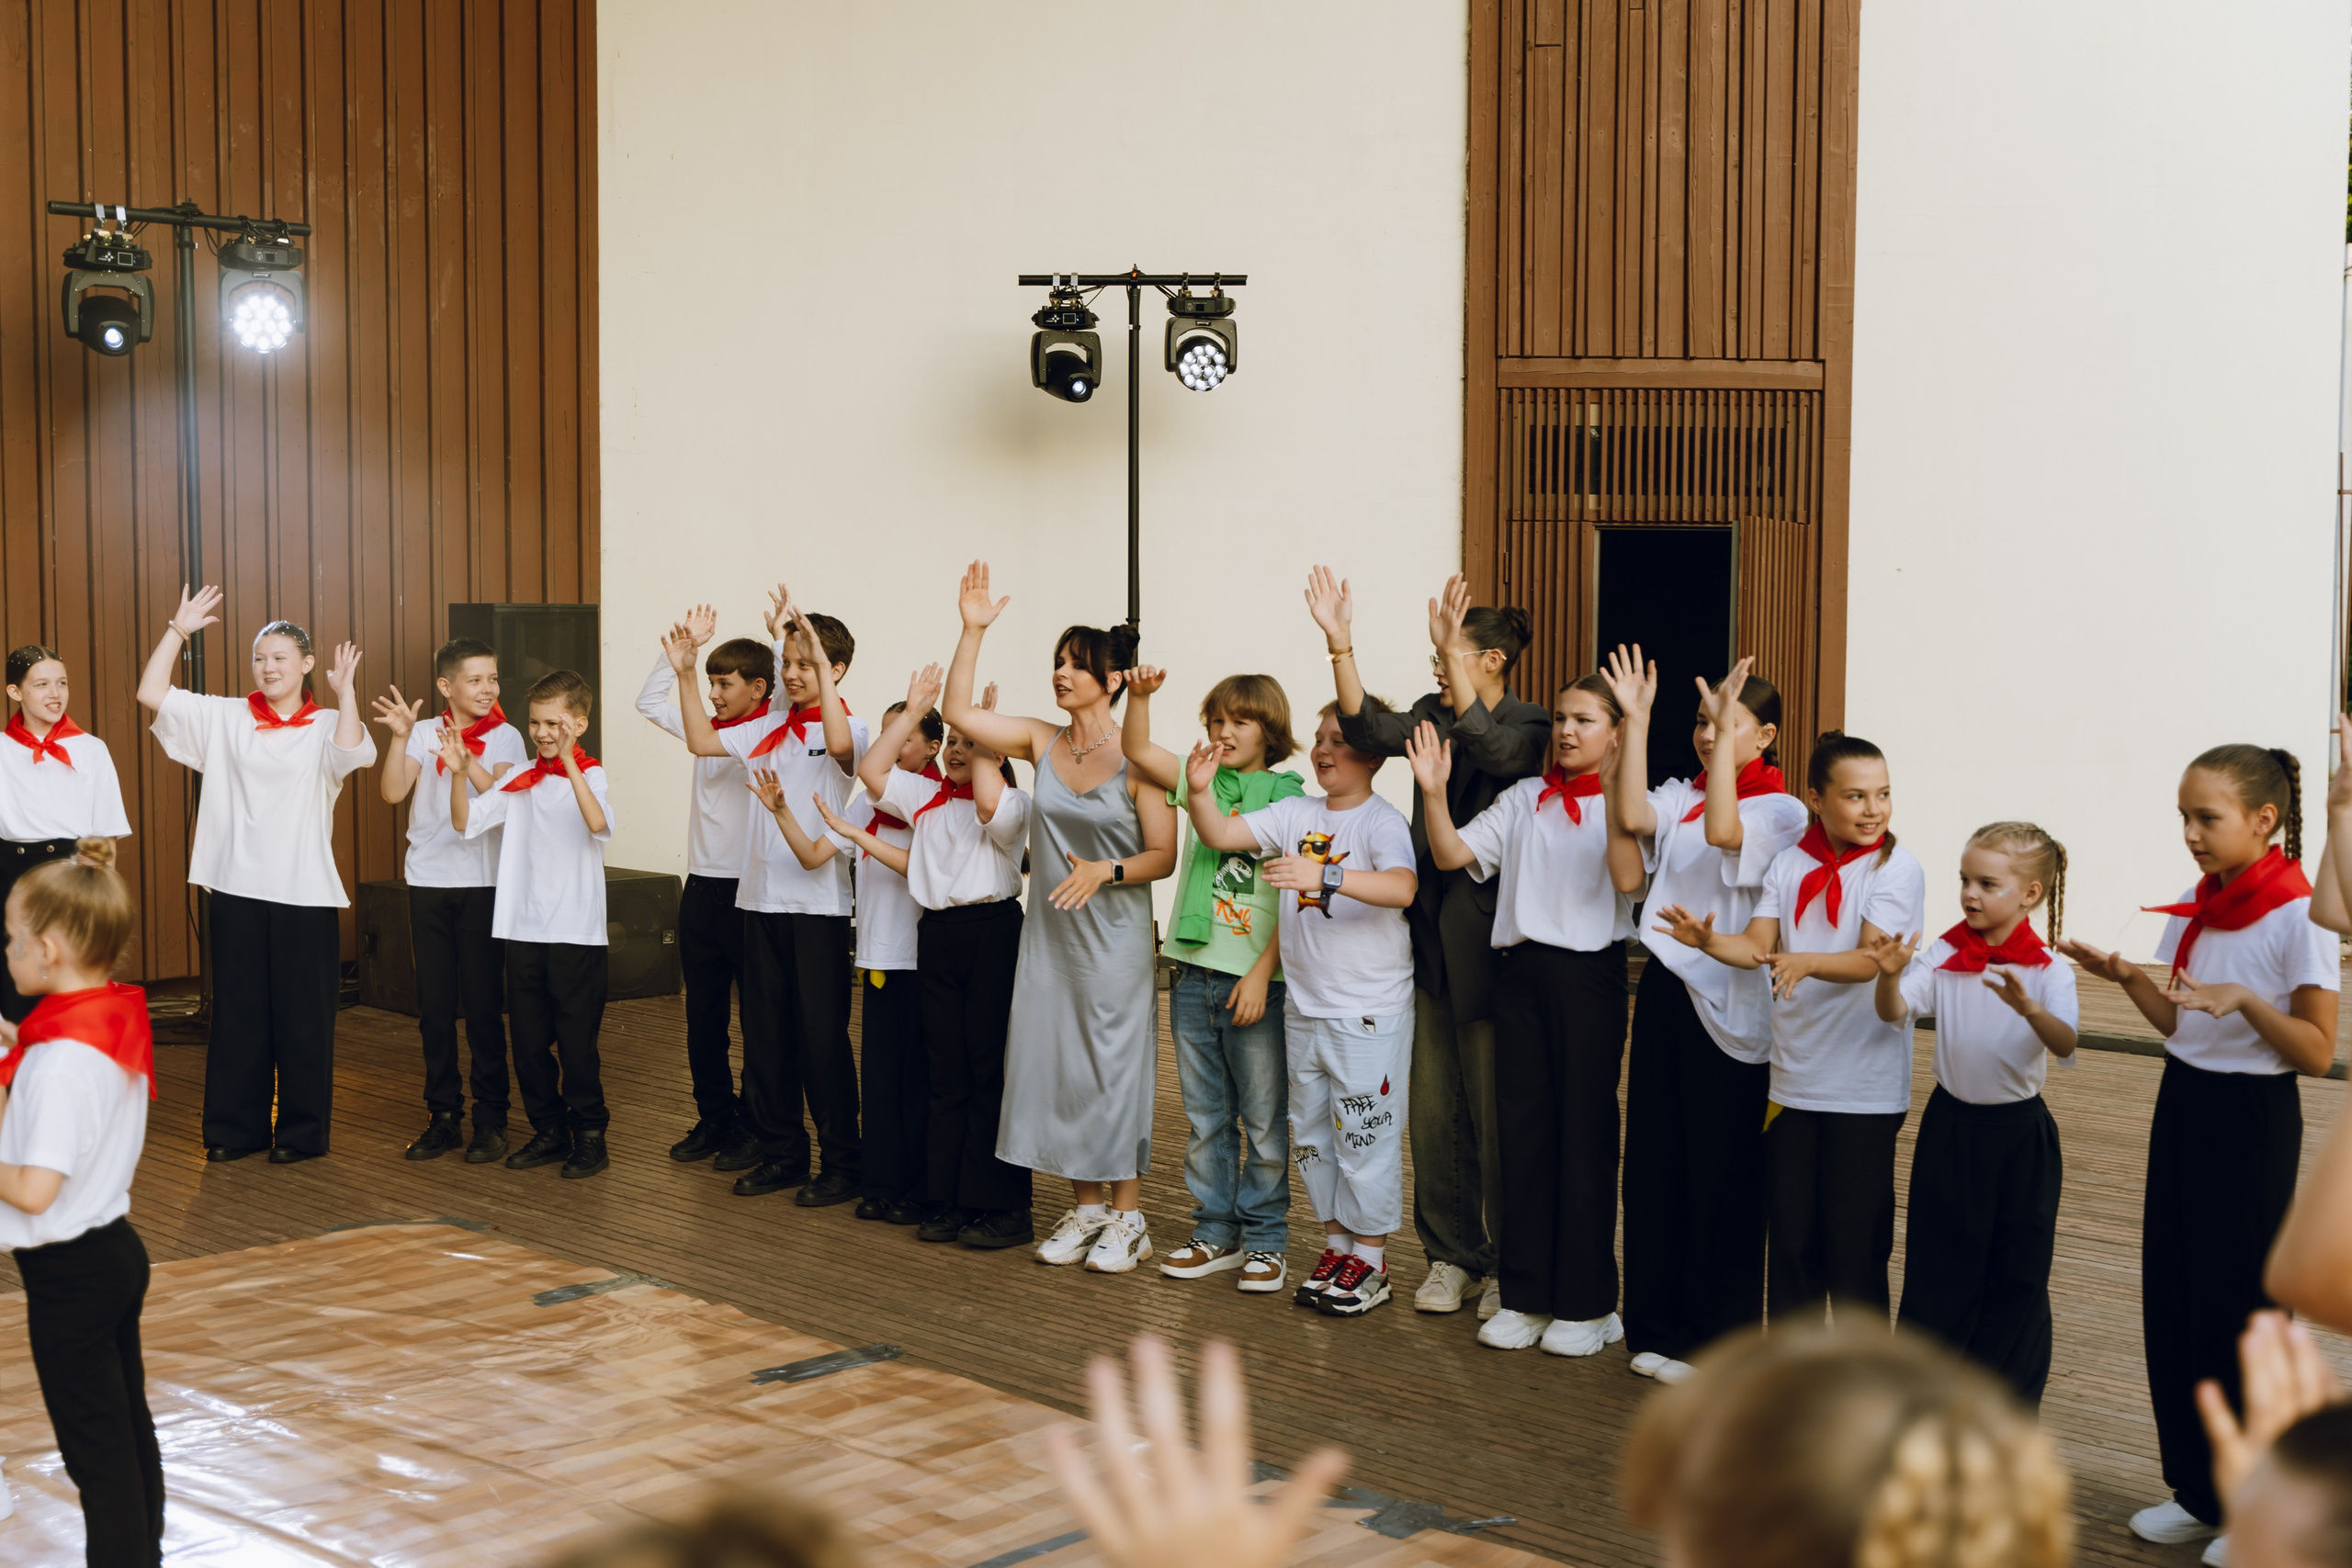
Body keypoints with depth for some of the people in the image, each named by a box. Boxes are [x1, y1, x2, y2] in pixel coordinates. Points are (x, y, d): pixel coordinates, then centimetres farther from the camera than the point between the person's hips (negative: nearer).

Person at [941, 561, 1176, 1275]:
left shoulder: (1135, 758, -10)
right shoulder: (1042, 743, 4)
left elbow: (1163, 855, -9)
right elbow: (958, 712, -2)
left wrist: (1105, 871, -25)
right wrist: (972, 630, -7)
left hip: (1115, 936, -5)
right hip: (1049, 931, 5)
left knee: (1115, 1064, -1)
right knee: (1056, 1063, 8)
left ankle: (1127, 1216, 11)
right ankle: (1084, 1207, 20)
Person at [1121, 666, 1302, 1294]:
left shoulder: (1290, 801, -5)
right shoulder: (1201, 782, 9)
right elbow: (1137, 750, 3)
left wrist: (1262, 974, -13)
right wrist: (1140, 695, -15)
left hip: (1256, 980, -5)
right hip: (1193, 975, 5)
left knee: (1264, 1119, 3)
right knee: (1204, 1116, 12)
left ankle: (1265, 1241, 13)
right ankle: (1215, 1234, 21)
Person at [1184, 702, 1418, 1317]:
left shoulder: (1382, 821, -11)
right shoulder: (1295, 814, 7)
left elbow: (1401, 888, -29)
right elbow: (1221, 835, 4)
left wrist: (1323, 876, -41)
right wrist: (1200, 793, -15)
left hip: (1369, 1012, -6)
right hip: (1303, 1007, 7)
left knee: (1365, 1134, -1)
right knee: (1310, 1133, 13)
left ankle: (1370, 1260, 10)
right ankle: (1337, 1245, 26)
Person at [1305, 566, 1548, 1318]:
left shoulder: (1530, 727, -6)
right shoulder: (1432, 715, 10)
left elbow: (1489, 748, -28)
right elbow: (1370, 731, -10)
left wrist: (1450, 650, -35)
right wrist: (1339, 643, -20)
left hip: (1488, 941, -6)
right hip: (1430, 937, 6)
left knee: (1498, 1114, 0)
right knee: (1436, 1110, 11)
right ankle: (1452, 1255, 23)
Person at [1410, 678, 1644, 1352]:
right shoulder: (1525, 798, 12)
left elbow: (1628, 879, -19)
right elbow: (1452, 855, 6)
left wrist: (1613, 790, -26)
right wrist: (1433, 793, -8)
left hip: (1589, 973, -5)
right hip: (1521, 968, 5)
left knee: (1585, 1131, 1)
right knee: (1522, 1126, 7)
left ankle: (1587, 1303, 11)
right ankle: (1526, 1296, 17)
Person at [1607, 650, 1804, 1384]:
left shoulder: (1779, 810, -5)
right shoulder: (1680, 796, 10)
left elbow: (1723, 832, -26)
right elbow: (1633, 816, -11)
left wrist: (1728, 726, -27)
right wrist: (1636, 720, -11)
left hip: (1730, 1006, -6)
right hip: (1666, 989, 6)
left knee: (1723, 1175, 2)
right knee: (1655, 1161, 10)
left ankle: (1718, 1342, 13)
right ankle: (1659, 1327, 21)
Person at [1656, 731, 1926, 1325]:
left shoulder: (1897, 869, -6)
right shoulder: (1789, 864, 5)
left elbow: (1871, 960, -17)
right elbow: (1756, 946, -3)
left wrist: (1806, 962, -36)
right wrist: (1709, 940, -24)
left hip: (1864, 1085, -4)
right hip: (1793, 1076, 4)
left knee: (1853, 1233, 1)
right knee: (1790, 1229, 9)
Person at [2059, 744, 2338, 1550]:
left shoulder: (2298, 916, -15)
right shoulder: (2192, 909, 5)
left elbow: (2317, 1051, -15)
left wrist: (2245, 998, -27)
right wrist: (2127, 976, -4)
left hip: (2253, 1118, -7)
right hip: (2183, 1103, 7)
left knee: (2240, 1303, 0)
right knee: (2172, 1295, 10)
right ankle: (2198, 1489, 24)